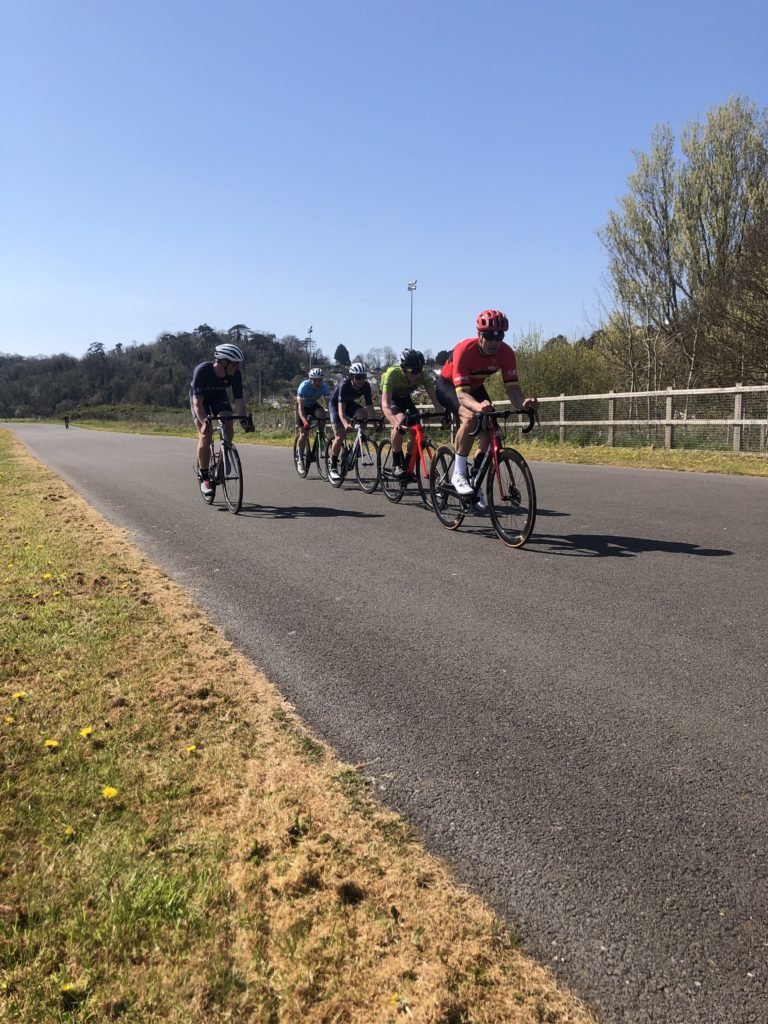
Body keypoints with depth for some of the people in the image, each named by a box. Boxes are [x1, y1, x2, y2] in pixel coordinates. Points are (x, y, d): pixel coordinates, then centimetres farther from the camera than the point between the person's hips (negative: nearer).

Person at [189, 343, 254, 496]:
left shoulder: (235, 374, -26)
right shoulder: (202, 371, -37)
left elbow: (238, 400, -22)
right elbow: (198, 402, -38)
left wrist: (244, 420, -35)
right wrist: (204, 422, -50)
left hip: (219, 397, 4)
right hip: (199, 398, -4)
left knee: (228, 428, -19)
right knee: (205, 434, -17)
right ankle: (204, 477, -8)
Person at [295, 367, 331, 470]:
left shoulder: (324, 387, -24)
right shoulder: (304, 386, -32)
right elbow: (300, 407, -37)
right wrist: (304, 421, -52)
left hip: (314, 405, 3)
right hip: (303, 407, -3)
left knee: (321, 413, -32)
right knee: (304, 433, -12)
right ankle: (300, 458, 4)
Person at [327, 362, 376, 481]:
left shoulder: (366, 386, -24)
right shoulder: (344, 385, -36)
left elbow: (369, 406, -26)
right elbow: (340, 409, -45)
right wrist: (346, 424, -62)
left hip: (350, 404, 4)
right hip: (335, 404, -4)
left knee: (363, 415, -28)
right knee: (340, 436, -17)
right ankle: (333, 467, -1)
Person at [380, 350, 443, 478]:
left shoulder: (424, 374, -28)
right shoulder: (392, 374, -38)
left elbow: (434, 399, -29)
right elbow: (385, 405, -45)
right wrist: (396, 423, -61)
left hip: (405, 398, 4)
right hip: (389, 398, -4)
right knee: (400, 421, -32)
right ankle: (396, 465, -21)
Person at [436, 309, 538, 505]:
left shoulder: (505, 353, -24)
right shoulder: (464, 350, -37)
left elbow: (512, 387, -27)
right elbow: (461, 393, -43)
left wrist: (523, 402, -50)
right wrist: (478, 406, -64)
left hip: (475, 387, 5)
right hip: (449, 385, -5)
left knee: (490, 428, -10)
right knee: (471, 417, -34)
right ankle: (458, 474, -23)